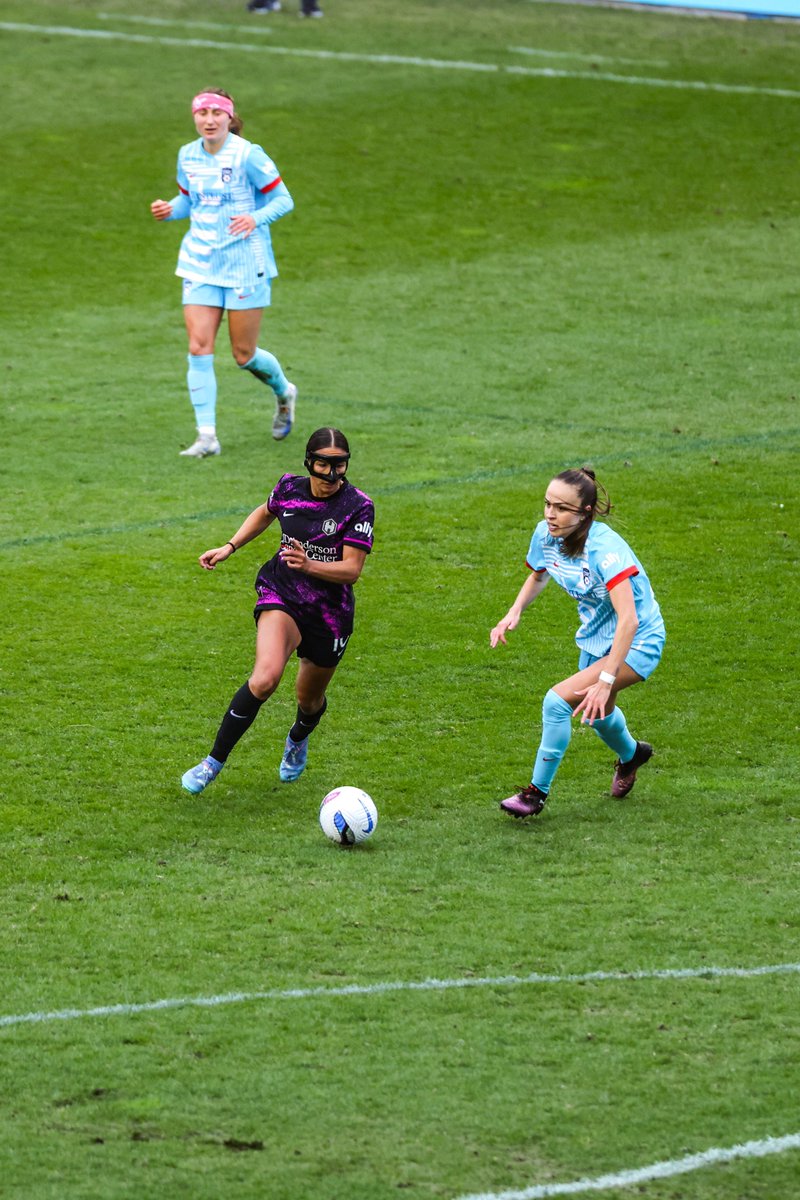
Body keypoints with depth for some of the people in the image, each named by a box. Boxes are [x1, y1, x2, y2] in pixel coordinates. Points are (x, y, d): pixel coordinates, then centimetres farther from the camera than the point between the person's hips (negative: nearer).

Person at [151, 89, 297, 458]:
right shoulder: (187, 156, 4)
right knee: (199, 346, -9)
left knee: (244, 354, 3)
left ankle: (284, 392, 37)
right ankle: (207, 436, -7)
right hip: (200, 262, 5)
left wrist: (256, 219, -26)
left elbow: (283, 199, -7)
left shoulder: (247, 155, -12)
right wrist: (169, 209, -3)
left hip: (245, 264, -4)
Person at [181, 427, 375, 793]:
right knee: (265, 678, -27)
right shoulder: (289, 488, -6)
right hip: (280, 595, 0)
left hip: (330, 612, 0)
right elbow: (265, 513, 18)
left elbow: (351, 570, -19)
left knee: (310, 700, 18)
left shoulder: (358, 506, -16)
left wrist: (309, 565, -36)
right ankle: (214, 761, -18)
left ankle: (298, 739, 57)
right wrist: (229, 548, 11)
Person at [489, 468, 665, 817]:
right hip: (595, 637, 8)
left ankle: (538, 792, -5)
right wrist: (514, 613, -8)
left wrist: (605, 681, -45)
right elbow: (538, 575, 11)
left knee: (558, 701, -22)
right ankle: (630, 754, 65)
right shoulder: (546, 534, -13)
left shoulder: (604, 548, -35)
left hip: (637, 642, -8)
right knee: (598, 712, 30)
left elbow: (629, 619, -41)